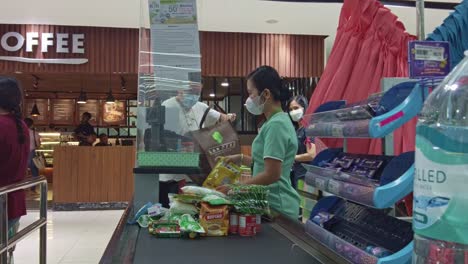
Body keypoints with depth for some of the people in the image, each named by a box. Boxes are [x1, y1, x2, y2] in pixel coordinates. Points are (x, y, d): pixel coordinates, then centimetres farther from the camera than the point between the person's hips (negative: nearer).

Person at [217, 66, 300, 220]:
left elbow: (272, 174, -22)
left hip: (277, 207, -9)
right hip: (275, 203, 9)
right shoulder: (279, 120, 10)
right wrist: (241, 159, 11)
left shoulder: (276, 125, -19)